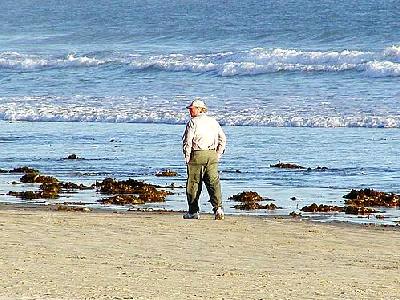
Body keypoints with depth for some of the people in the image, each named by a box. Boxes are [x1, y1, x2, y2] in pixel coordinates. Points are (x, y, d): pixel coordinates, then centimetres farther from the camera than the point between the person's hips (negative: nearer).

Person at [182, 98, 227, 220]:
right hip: (212, 155, 5)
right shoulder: (213, 122, 12)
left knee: (193, 183, 5)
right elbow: (223, 139, 14)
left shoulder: (193, 123, -7)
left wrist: (187, 157, -4)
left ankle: (193, 211, 9)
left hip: (197, 155, -5)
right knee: (214, 182, 2)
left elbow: (188, 141, -12)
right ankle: (218, 208, -14)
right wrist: (218, 154, 16)